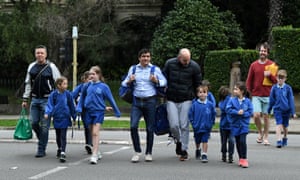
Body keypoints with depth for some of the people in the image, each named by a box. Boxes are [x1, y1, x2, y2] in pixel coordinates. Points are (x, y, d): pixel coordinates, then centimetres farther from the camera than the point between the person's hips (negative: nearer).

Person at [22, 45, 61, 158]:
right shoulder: (31, 67, 9)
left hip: (47, 100, -4)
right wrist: (25, 99, 12)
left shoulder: (51, 67, -2)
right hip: (35, 99, 4)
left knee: (44, 125, -3)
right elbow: (28, 84, 16)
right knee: (34, 122, 1)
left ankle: (41, 150, 4)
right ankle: (42, 140, 27)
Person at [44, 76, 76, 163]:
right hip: (56, 118, 2)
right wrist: (47, 113, -22)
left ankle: (63, 153, -13)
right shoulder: (54, 94, -6)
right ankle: (59, 149, 39)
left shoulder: (68, 94, -5)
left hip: (65, 118, -2)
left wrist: (74, 117, 13)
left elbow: (72, 106, 5)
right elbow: (50, 104, -5)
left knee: (63, 136, -9)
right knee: (58, 136, 17)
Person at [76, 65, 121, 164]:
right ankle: (97, 152, 27)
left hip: (99, 111, -4)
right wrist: (79, 108, 10)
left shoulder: (104, 86, -6)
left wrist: (117, 112, 5)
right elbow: (82, 97, 16)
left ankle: (94, 155, -13)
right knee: (92, 133, 12)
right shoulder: (87, 86, 2)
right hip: (89, 111, 4)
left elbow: (111, 99, 0)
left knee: (95, 133, -12)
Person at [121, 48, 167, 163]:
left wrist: (156, 81, -13)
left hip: (150, 101, -1)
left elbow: (164, 82, 6)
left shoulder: (155, 69, 6)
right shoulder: (133, 69, 12)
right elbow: (124, 83, 16)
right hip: (137, 101, 1)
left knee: (150, 128, 3)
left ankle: (148, 153, 16)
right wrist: (129, 81, -6)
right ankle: (137, 151, 3)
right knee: (133, 126, -11)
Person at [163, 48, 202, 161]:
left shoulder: (194, 66, -5)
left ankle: (184, 150, 8)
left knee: (184, 126, -3)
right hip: (171, 100, 1)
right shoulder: (169, 64, -2)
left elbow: (198, 84, 5)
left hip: (186, 100, -1)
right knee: (174, 125, -5)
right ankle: (178, 141, 25)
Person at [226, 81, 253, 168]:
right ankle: (241, 158, 24)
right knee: (238, 142, 10)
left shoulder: (247, 101, -4)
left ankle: (244, 159, -5)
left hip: (244, 125, -2)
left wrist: (243, 113, -19)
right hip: (235, 124, 2)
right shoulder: (232, 100, -1)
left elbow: (250, 111, -5)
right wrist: (237, 112, -19)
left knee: (243, 141, -15)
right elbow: (228, 109, -10)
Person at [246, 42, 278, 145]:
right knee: (256, 115, -11)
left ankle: (265, 137, 14)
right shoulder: (254, 65, 6)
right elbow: (249, 80, 11)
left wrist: (270, 75, -13)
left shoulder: (272, 65, 4)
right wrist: (251, 92, 6)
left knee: (266, 116, 2)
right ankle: (260, 133, 14)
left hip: (268, 95, 0)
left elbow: (276, 80, 4)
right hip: (256, 96, 0)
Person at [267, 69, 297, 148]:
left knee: (285, 125, 15)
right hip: (277, 109, -1)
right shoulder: (274, 88, -3)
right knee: (279, 124, -14)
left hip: (286, 110, 1)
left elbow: (291, 100, -2)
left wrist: (293, 112, -2)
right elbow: (271, 100, 7)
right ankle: (279, 141, -18)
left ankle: (285, 138, 37)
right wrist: (269, 110, 12)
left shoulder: (288, 88, -6)